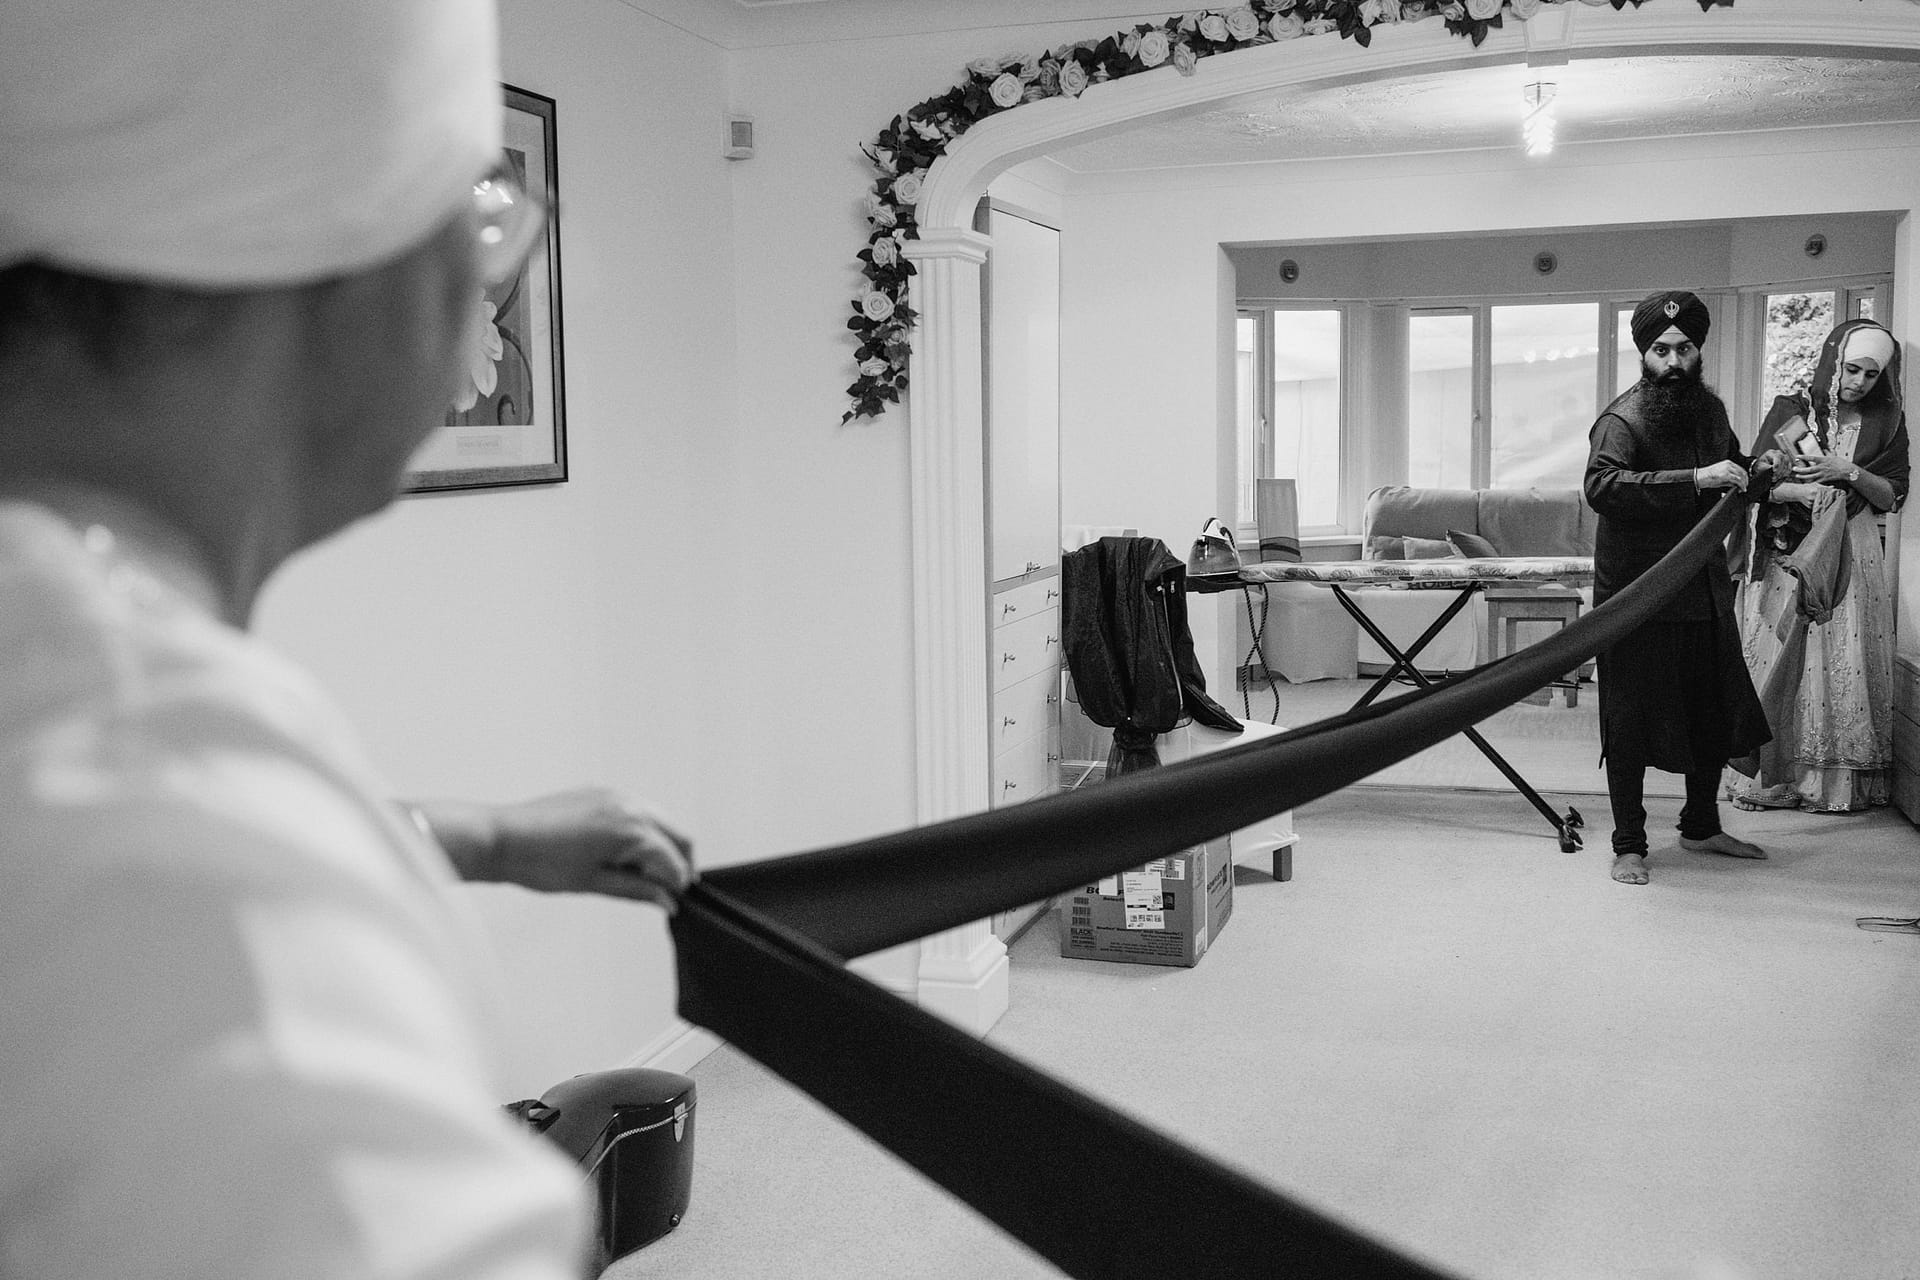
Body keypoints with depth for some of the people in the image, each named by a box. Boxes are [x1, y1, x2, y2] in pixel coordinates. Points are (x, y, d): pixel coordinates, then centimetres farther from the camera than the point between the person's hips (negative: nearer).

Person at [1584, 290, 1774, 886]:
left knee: (1716, 713, 15)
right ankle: (1629, 844, 11)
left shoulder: (1709, 409, 10)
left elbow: (1729, 470, 29)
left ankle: (1701, 825, 33)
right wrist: (1694, 479, -36)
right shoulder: (1622, 418, -15)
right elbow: (1602, 486, -33)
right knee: (1631, 723, -1)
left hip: (1705, 588, 7)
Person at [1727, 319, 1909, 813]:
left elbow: (1893, 496, 6)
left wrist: (1850, 473, -11)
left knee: (1843, 664, -3)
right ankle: (1766, 776, 4)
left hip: (1849, 559, 1)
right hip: (1785, 556, -1)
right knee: (1778, 662, -3)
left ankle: (1836, 779, 3)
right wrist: (1806, 492, -17)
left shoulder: (1885, 421, 9)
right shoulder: (1790, 410, 4)